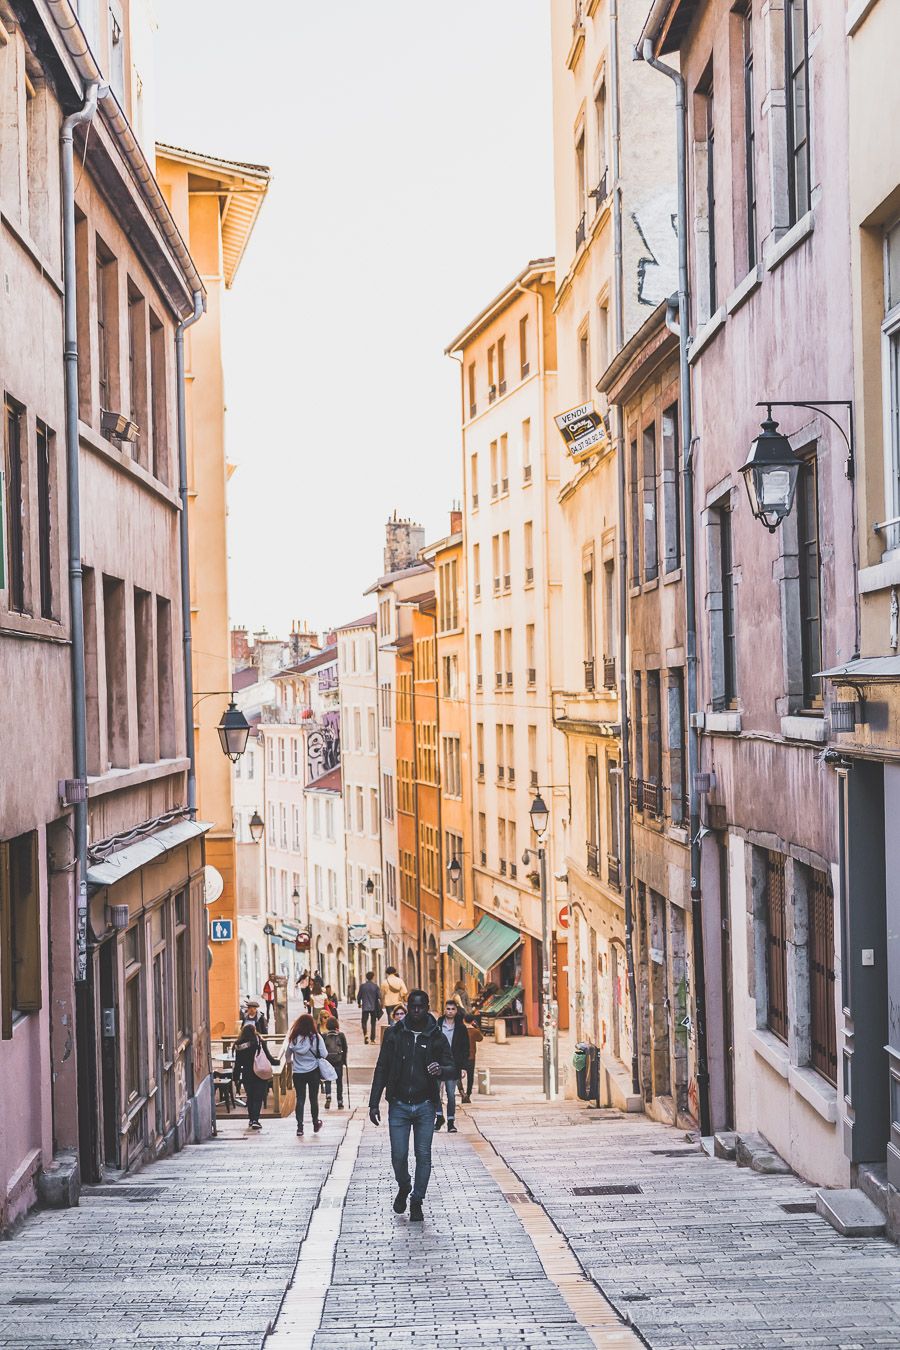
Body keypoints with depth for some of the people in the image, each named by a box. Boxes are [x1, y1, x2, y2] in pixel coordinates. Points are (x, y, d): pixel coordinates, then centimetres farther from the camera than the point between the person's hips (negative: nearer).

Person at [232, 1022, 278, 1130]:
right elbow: (268, 1058, -5)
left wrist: (236, 1078, 8)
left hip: (246, 1075, 3)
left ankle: (251, 1120, 22)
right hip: (260, 1075, -3)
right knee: (258, 1098, 1)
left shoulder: (239, 1045, -3)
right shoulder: (259, 1042, -9)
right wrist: (278, 1062, 13)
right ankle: (255, 1120, -11)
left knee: (250, 1097, 17)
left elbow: (237, 1063, 1)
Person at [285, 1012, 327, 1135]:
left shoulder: (293, 1038, -6)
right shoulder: (316, 1038, -12)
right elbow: (324, 1055, -9)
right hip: (313, 1072, -1)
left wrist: (290, 1063, 25)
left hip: (298, 1073, 1)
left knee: (300, 1099, 5)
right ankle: (315, 1123, 25)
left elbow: (288, 1056, 4)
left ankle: (300, 1126, 1)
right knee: (314, 1098, 12)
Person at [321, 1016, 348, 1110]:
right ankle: (340, 1103, 10)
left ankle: (328, 1096, -19)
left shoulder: (324, 1035, -1)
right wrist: (344, 1062, 10)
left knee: (327, 1081, 7)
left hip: (327, 1060, 0)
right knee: (339, 1081, 9)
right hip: (338, 1060, 0)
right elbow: (345, 1049, 2)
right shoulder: (341, 1035, -1)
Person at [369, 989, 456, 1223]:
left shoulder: (437, 1037, 1)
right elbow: (381, 1069, 4)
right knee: (398, 1155, -2)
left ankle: (416, 1202, 14)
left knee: (423, 1156, 1)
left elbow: (452, 1069, -1)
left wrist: (440, 1070, -26)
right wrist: (374, 1103, 0)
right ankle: (403, 1188, 27)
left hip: (425, 1106, 0)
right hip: (399, 1105, 0)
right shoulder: (394, 1034, 1)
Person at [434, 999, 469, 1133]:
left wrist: (463, 1067, 0)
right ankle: (439, 1117, 6)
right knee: (435, 1090, -9)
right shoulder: (437, 1026, 5)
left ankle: (451, 1121, 8)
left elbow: (465, 1049, 7)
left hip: (453, 1065, 0)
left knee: (451, 1094, 1)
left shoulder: (461, 1028, 6)